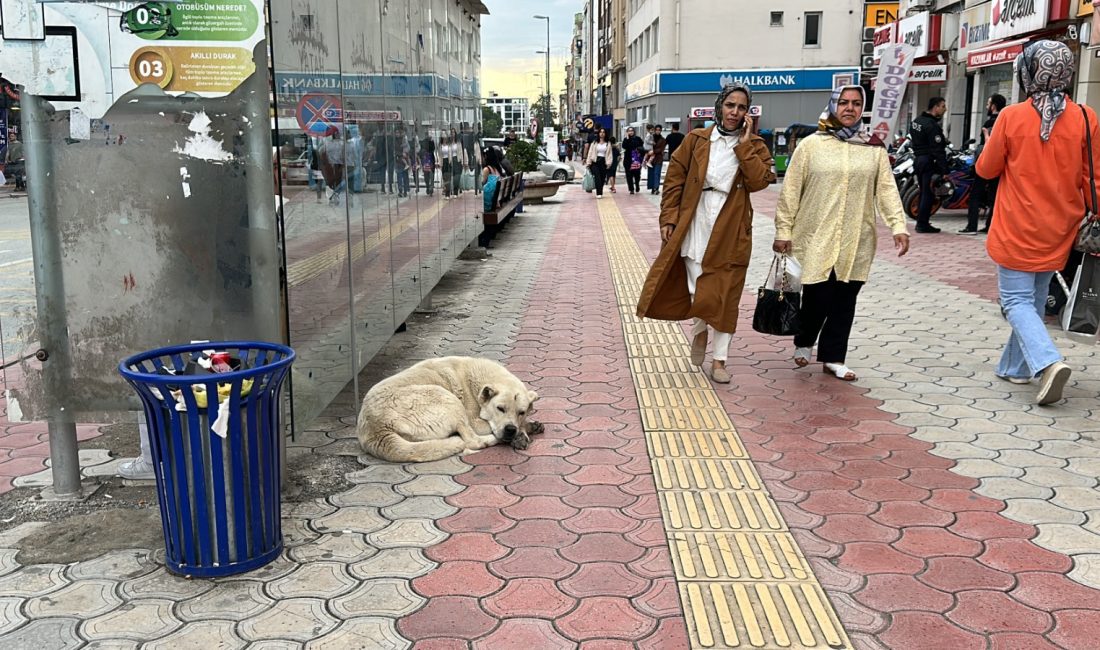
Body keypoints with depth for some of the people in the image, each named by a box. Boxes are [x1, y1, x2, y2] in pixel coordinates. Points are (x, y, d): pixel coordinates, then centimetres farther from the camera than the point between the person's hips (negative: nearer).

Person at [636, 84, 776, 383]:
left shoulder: (754, 146, 4)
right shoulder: (696, 140, 3)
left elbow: (759, 181, -12)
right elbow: (674, 179, 3)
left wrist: (744, 145, -12)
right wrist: (669, 218, -4)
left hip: (731, 231, 0)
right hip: (695, 225, 0)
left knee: (724, 293, 3)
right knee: (696, 288, -1)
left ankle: (719, 359, 13)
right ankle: (699, 331, 32)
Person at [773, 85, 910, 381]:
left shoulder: (874, 148, 6)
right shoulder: (811, 145, -1)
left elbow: (887, 189, 3)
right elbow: (791, 191, 0)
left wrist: (898, 226, -9)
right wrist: (783, 230, -2)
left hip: (856, 241, 3)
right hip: (816, 237, -2)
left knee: (845, 300, 6)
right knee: (817, 297, -1)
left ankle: (833, 358, 19)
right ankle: (803, 343, 28)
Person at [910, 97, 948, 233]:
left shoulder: (917, 121, 11)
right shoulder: (932, 126, -18)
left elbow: (913, 140, 19)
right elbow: (938, 150, -20)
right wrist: (944, 170, -19)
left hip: (918, 159, 9)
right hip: (929, 162, -9)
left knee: (923, 192, 16)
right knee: (928, 194, -5)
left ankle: (921, 222, 21)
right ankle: (923, 224, -3)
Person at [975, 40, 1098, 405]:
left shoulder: (1012, 117, -12)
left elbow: (987, 169, -1)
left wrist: (991, 146, 20)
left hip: (1016, 230, -4)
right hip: (1057, 230, 4)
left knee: (1016, 300, 2)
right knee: (1035, 299, 18)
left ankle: (1048, 362, -20)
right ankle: (1015, 367, 28)